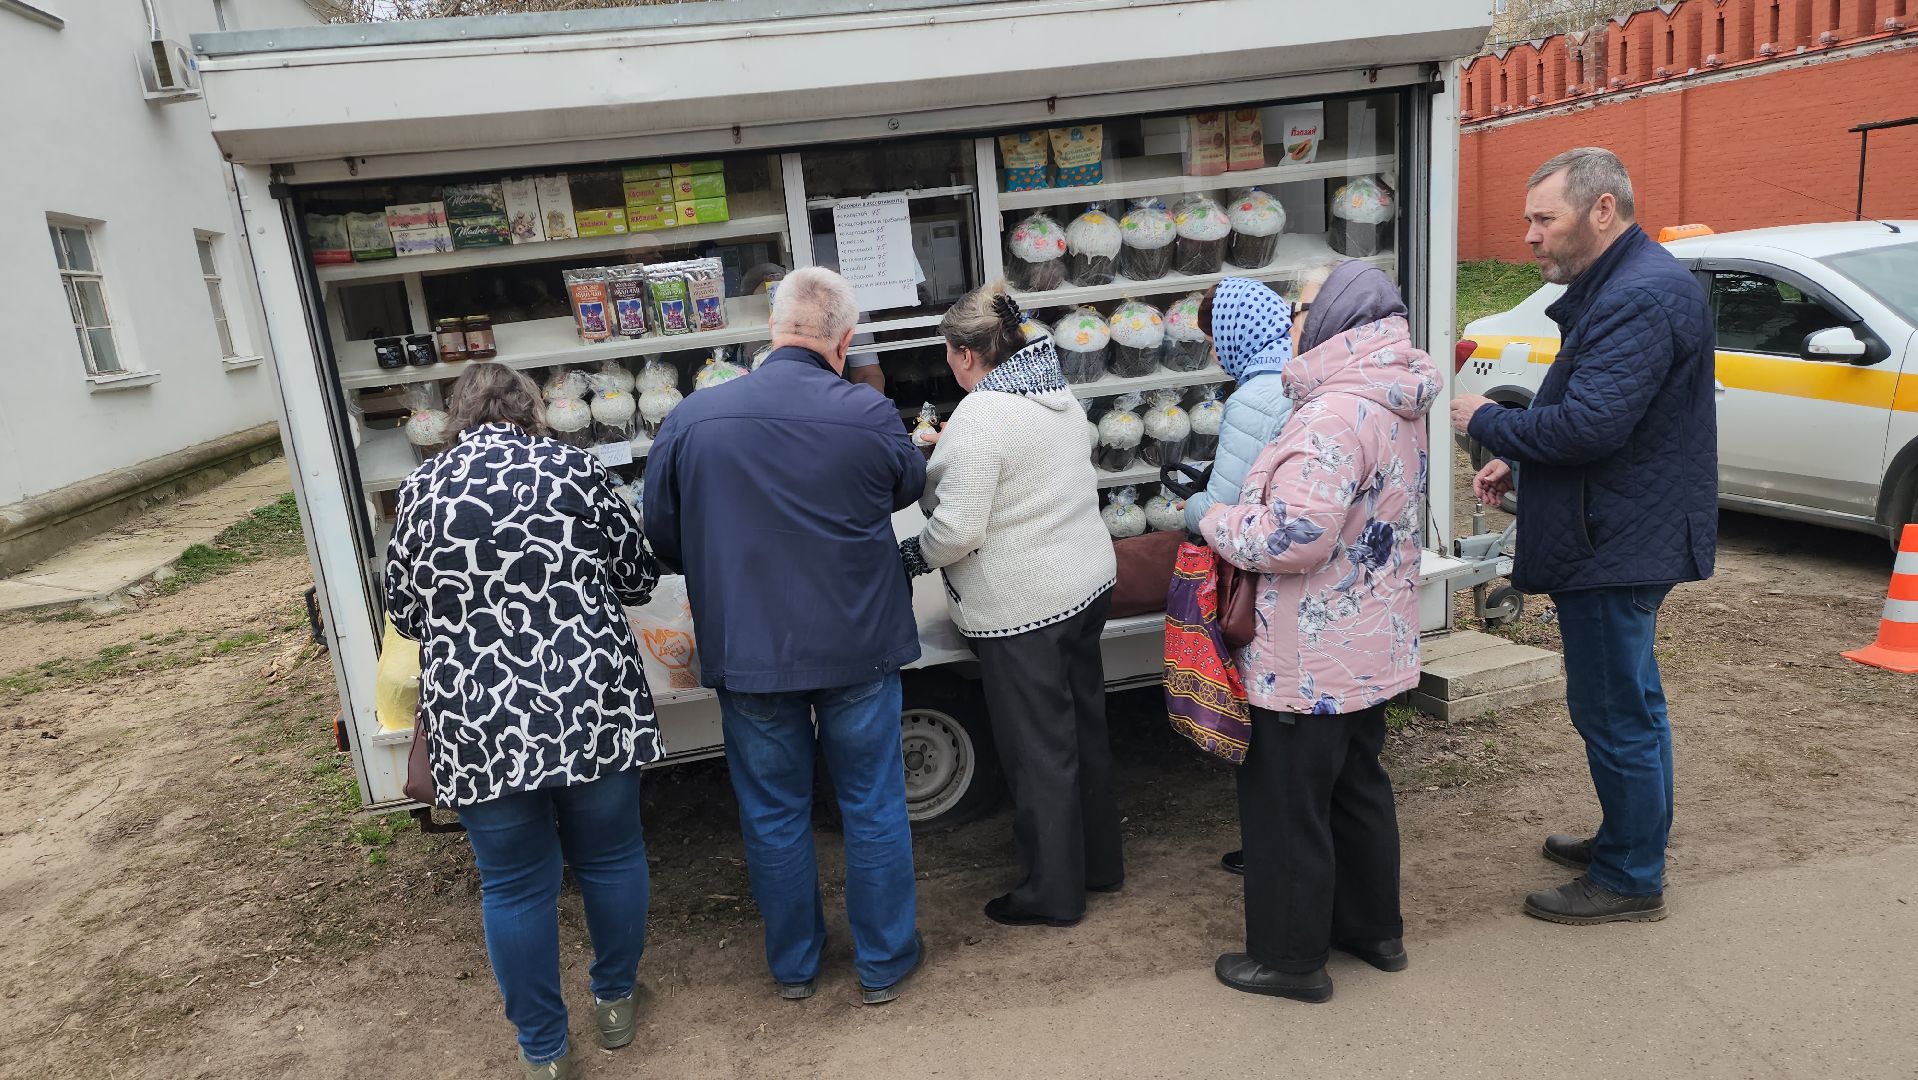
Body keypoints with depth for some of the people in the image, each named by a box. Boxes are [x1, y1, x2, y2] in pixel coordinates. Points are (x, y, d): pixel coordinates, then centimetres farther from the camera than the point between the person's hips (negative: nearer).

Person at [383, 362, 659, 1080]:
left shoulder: (423, 489, 1)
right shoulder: (575, 469, -2)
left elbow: (404, 613, 10)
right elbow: (638, 579, 5)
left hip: (478, 721, 1)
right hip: (590, 704, 0)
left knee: (515, 886, 14)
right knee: (610, 857, 19)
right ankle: (616, 1003, 38)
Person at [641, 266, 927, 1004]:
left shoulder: (693, 419, -10)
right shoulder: (870, 417, -14)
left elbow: (663, 540, 1)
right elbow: (909, 486, 8)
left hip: (747, 651, 1)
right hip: (859, 646, -1)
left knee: (773, 813, 18)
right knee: (874, 806, 16)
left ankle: (793, 964, 36)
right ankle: (884, 962, 31)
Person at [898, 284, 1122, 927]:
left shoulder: (980, 416, -20)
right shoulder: (1058, 393, 7)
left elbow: (958, 529, -23)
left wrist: (912, 555, -4)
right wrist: (949, 451, 21)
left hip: (1022, 608, -9)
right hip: (1089, 584, 9)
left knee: (1038, 753, 5)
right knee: (1084, 727, 20)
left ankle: (1053, 894, 20)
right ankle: (1100, 862, 36)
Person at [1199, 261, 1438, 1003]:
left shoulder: (1336, 414, -25)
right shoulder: (1398, 404, 7)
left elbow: (1294, 537, -31)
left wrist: (1215, 521, -14)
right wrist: (1251, 488, 12)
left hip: (1311, 659, -9)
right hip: (1375, 644, 10)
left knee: (1284, 802, 6)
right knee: (1358, 784, 23)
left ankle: (1291, 955, 21)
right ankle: (1374, 927, 39)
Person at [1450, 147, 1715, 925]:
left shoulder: (1642, 296, -22)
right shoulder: (1615, 286, 13)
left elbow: (1592, 424, -29)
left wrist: (1486, 422, -15)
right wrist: (1516, 462, 6)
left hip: (1616, 547, -11)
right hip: (1626, 535, 11)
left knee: (1614, 712, 1)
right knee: (1631, 702, 22)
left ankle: (1631, 880, 16)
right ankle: (1635, 838, 39)